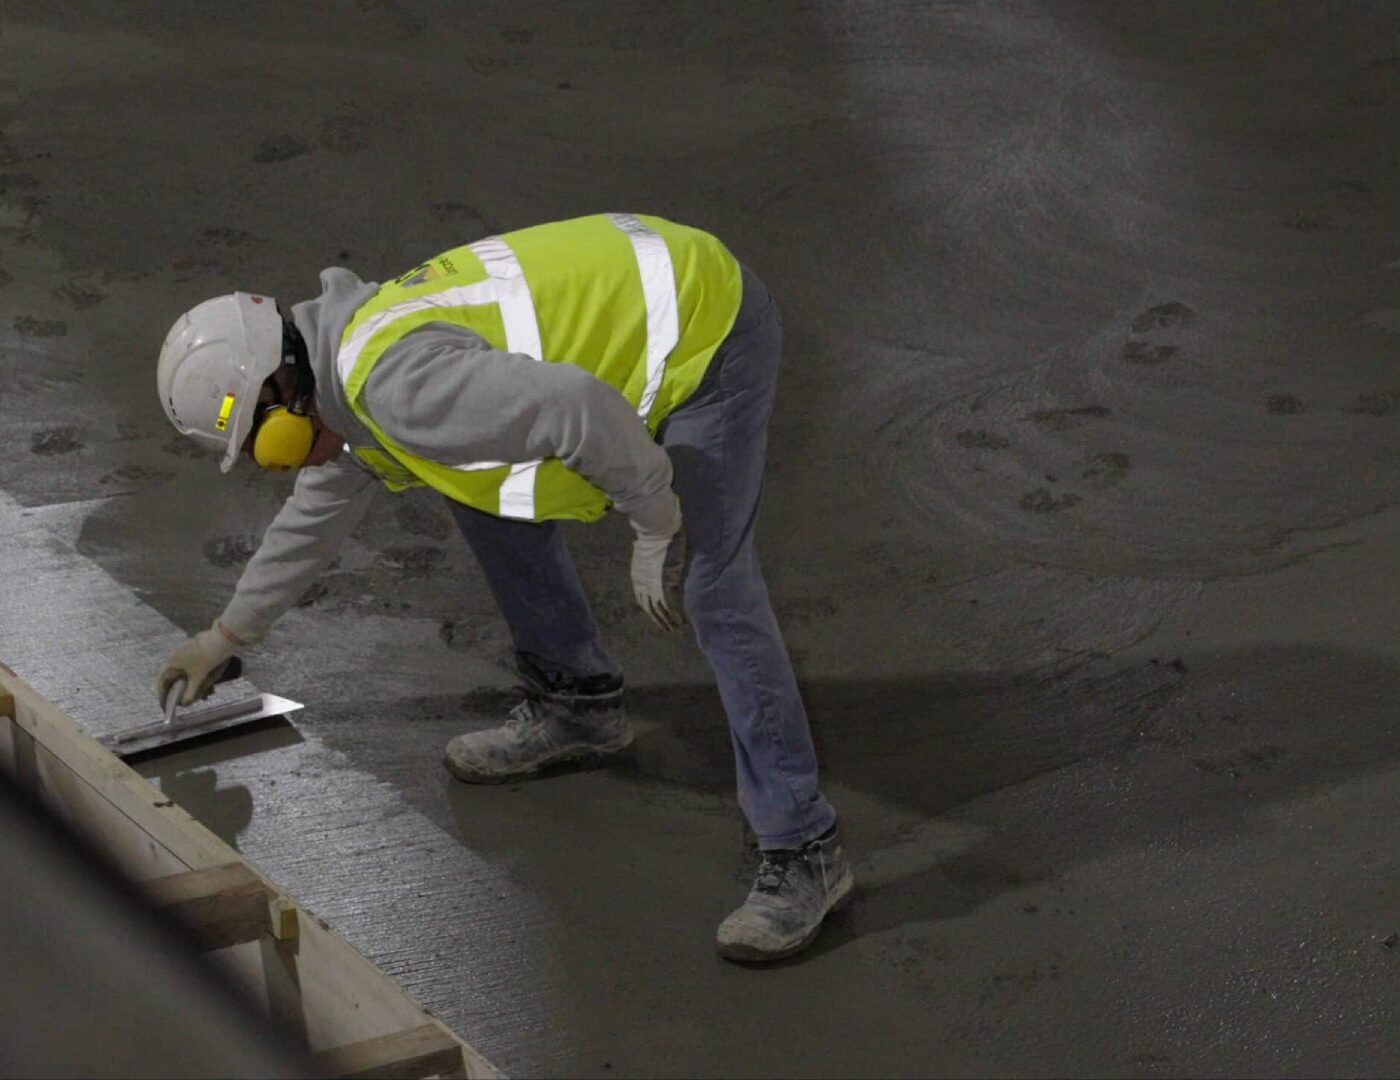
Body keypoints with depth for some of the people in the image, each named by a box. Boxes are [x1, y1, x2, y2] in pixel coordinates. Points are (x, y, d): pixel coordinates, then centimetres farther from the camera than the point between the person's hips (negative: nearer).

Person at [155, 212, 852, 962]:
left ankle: (803, 854, -14)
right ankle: (576, 704, 29)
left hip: (706, 329, -10)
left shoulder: (396, 382, -24)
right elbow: (317, 511, 28)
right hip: (637, 303, 10)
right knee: (483, 488, 16)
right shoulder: (351, 354, 10)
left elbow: (575, 406, -34)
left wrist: (655, 527, -21)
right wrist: (227, 636, 39)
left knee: (711, 584, -18)